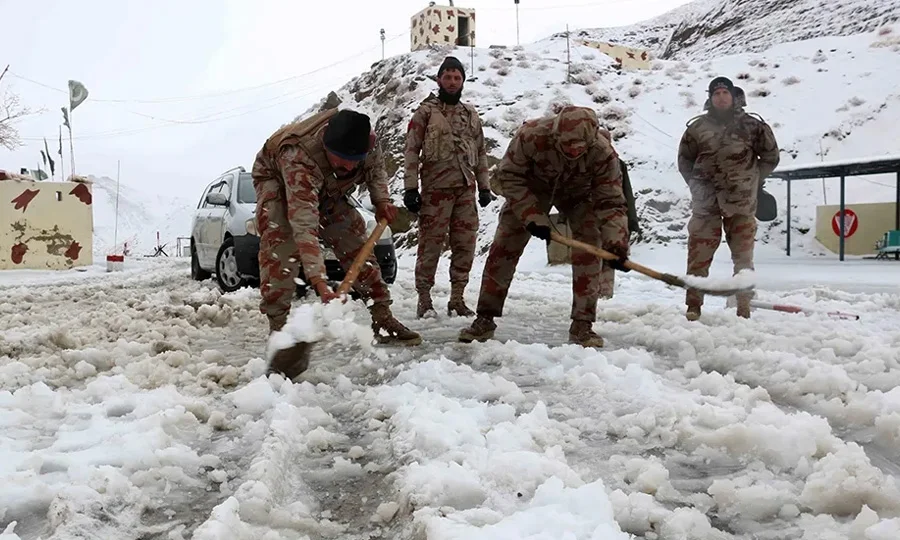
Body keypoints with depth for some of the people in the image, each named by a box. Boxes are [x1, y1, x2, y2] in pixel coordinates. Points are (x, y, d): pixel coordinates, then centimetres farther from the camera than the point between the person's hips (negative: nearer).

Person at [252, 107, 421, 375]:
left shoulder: (367, 139, -30)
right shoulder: (300, 157, -47)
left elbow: (376, 167, -2)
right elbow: (304, 227, -54)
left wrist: (381, 200, -18)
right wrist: (320, 285, -60)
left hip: (326, 188, 5)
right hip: (277, 178, -5)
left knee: (355, 240, 0)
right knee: (280, 242, -28)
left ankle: (382, 317, 9)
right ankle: (279, 329, -27)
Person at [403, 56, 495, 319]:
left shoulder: (471, 114, 17)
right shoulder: (425, 111, 2)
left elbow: (480, 153, 20)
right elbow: (412, 151, -2)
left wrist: (484, 187, 13)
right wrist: (411, 188, -9)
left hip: (466, 189, 5)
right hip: (436, 188, -5)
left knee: (465, 246, 5)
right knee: (431, 245, -3)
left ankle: (457, 299, 16)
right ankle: (424, 299, 7)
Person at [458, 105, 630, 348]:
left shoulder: (604, 153, -33)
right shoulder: (531, 135, -38)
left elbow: (610, 202, -25)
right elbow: (509, 175, -24)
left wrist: (616, 243, -39)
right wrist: (532, 217, -31)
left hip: (578, 194, 1)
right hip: (531, 189, 0)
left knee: (588, 251, -16)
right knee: (503, 248, -7)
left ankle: (582, 325, -4)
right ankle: (485, 319, 4)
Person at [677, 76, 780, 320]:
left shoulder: (752, 126, 3)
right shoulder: (697, 127, 5)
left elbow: (770, 157, 12)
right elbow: (684, 160, 15)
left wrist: (752, 181, 6)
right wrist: (697, 185, 4)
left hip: (742, 202, 0)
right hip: (706, 202, 0)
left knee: (743, 257, 6)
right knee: (698, 256, -1)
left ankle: (744, 307, 15)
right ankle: (693, 306, 8)